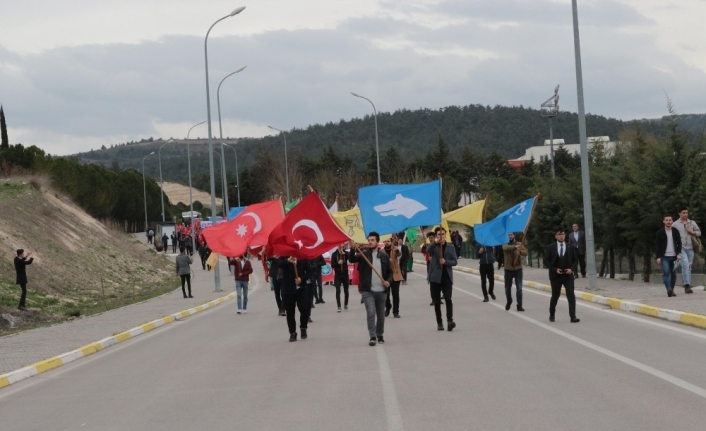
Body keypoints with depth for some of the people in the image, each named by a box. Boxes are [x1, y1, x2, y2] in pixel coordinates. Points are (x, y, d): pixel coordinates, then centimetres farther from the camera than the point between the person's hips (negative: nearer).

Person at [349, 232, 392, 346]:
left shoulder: (384, 256, 5)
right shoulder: (364, 254, 0)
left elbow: (389, 272, 12)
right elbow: (352, 259, -17)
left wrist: (389, 281, -8)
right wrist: (352, 249, -36)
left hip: (381, 290, 2)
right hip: (368, 290, -2)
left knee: (381, 315, 12)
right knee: (371, 313, -14)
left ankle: (380, 335, 28)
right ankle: (372, 337, -12)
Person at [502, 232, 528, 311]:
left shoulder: (519, 244, 3)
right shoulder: (505, 244, -1)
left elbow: (525, 252, -12)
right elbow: (505, 248, -26)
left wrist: (520, 251, -35)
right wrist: (515, 247, -43)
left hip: (518, 269, 0)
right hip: (508, 269, 0)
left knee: (519, 288, -7)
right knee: (507, 288, 12)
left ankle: (519, 306, -4)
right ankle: (509, 301, 37)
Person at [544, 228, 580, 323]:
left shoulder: (571, 247, 6)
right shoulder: (550, 247, 1)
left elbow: (575, 260, 9)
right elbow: (546, 261, 0)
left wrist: (571, 269, -10)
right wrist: (555, 269, -13)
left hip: (568, 275, 0)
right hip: (555, 276, 0)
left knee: (571, 295, -11)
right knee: (555, 296, 11)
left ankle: (573, 316, -15)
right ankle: (551, 315, 29)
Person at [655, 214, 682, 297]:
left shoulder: (675, 232, 8)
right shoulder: (660, 233, 1)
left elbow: (679, 243, 11)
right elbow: (657, 245, 1)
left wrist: (679, 253, -3)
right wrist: (658, 257, -6)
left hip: (674, 256, 3)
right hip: (664, 257, -3)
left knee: (673, 274, 3)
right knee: (666, 273, -17)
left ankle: (671, 290, 12)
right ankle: (669, 289, -26)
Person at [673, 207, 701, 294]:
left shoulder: (692, 223, 11)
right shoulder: (675, 224, 1)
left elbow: (699, 232, 12)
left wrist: (692, 232, -7)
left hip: (690, 248, 4)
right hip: (681, 248, -4)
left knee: (689, 267, 7)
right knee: (685, 265, -20)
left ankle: (687, 287, 13)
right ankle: (687, 285, -26)